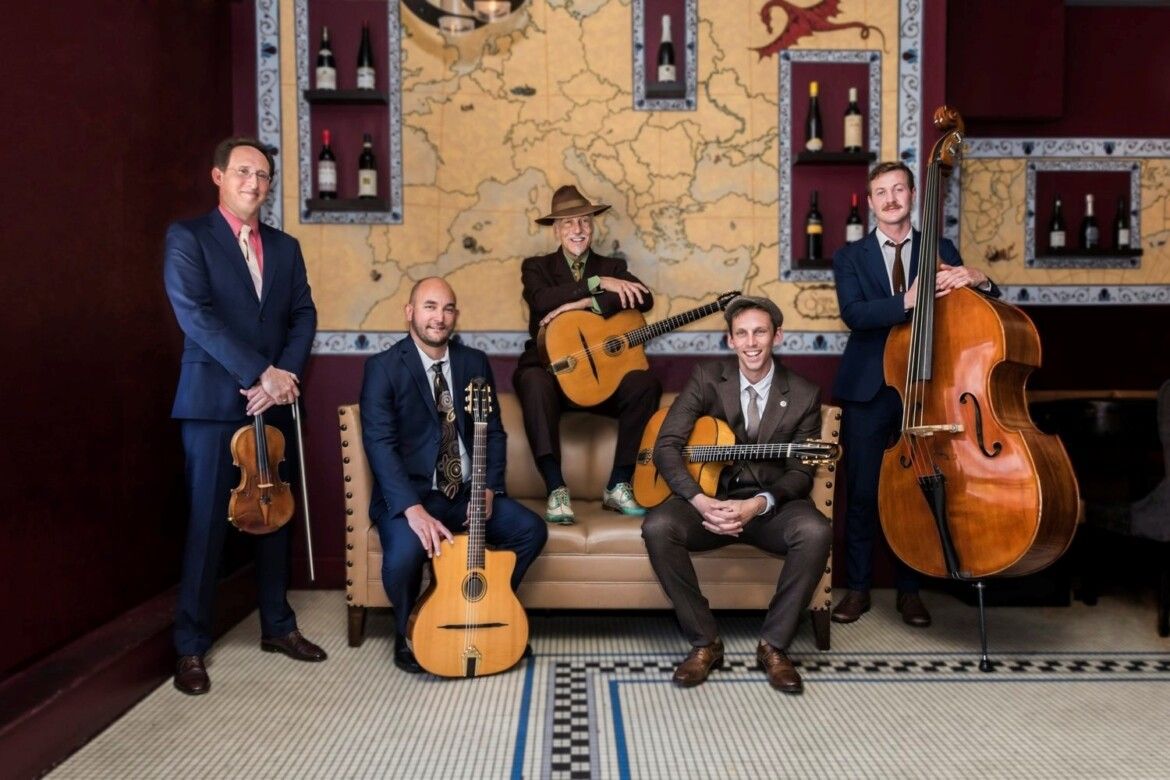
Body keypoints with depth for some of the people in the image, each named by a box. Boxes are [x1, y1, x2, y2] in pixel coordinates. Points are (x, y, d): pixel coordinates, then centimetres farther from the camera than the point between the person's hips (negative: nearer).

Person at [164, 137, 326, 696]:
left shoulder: (285, 246, 14)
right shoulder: (187, 237, -1)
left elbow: (304, 315, 6)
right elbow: (196, 316, -13)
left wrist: (283, 377, -10)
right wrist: (261, 372, -17)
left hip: (274, 402, 5)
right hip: (213, 402, -5)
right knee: (208, 524, -2)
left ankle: (277, 626, 25)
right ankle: (190, 647, 11)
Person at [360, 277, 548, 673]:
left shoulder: (475, 362, 8)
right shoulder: (383, 367, -7)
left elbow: (494, 432, 8)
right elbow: (380, 443, -17)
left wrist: (488, 488, -10)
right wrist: (414, 509, -29)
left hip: (467, 491, 5)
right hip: (410, 493, -4)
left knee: (531, 529, -14)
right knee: (404, 554, -32)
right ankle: (407, 634, 2)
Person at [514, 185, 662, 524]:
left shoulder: (613, 267, 13)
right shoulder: (536, 266, 9)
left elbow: (644, 299, -10)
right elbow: (541, 299, -16)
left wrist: (584, 303, -19)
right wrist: (598, 283, -20)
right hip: (551, 370, -2)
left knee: (646, 383, -26)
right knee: (533, 381, -36)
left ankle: (618, 486, -16)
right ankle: (557, 490, -33)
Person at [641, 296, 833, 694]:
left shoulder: (804, 394, 0)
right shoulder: (707, 377, -2)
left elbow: (801, 472, -3)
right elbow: (666, 446, -9)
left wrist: (758, 504, -24)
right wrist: (701, 502, -24)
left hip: (772, 505, 0)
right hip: (711, 497, 0)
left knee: (816, 531, -32)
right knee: (657, 527, -29)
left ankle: (774, 644, -12)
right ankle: (705, 641, -12)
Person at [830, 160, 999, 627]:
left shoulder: (940, 251, 8)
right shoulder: (850, 257, 5)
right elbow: (852, 313, -13)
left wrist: (978, 281, -18)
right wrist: (908, 300, -29)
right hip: (868, 390, -1)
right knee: (862, 492, 2)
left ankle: (909, 590, 20)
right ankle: (857, 588, 17)